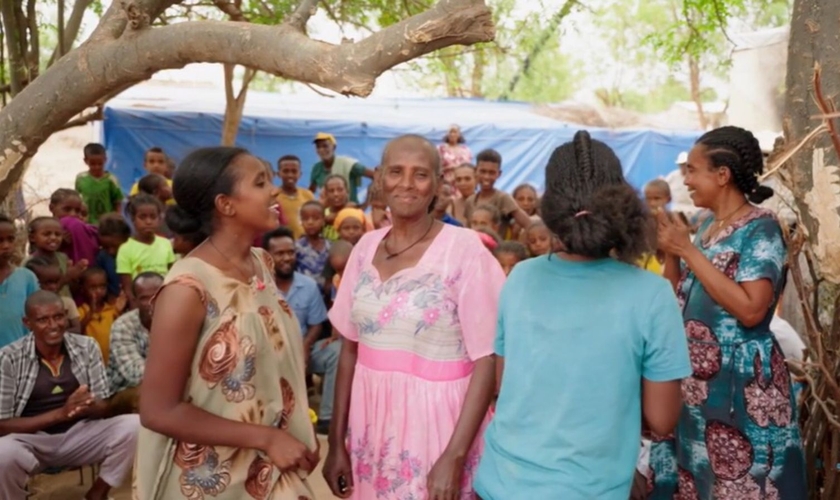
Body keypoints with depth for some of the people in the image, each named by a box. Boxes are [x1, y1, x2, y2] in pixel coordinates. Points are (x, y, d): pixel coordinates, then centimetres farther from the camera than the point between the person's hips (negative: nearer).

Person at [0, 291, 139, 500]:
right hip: (31, 440, -3)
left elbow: (103, 407, 2)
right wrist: (60, 413, -24)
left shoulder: (86, 347, -1)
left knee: (134, 426, -21)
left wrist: (88, 406, -24)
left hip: (79, 434, 4)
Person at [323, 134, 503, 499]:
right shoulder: (366, 247, 3)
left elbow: (486, 361, -13)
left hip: (434, 421, -5)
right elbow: (350, 349, 7)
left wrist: (454, 457, -17)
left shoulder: (464, 249, -12)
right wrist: (336, 441, 6)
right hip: (370, 420, 5)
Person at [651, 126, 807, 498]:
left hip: (741, 384, -8)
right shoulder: (708, 224, 10)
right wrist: (669, 251, -1)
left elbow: (750, 309, -25)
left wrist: (687, 250, -21)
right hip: (695, 378, 8)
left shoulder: (761, 229, -13)